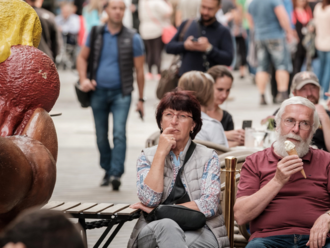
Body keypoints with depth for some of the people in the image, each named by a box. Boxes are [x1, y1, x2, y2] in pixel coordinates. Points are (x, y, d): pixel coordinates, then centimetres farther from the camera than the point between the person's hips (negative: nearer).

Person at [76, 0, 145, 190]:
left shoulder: (133, 38, -3)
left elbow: (139, 70, 0)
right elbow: (82, 57, 14)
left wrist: (141, 99, 1)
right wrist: (83, 79, -3)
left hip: (121, 93, -3)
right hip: (98, 92, 3)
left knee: (119, 133, -16)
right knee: (101, 136, 10)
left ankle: (117, 173, -20)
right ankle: (107, 170, 25)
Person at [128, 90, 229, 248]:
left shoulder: (208, 157, 10)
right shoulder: (147, 157, 13)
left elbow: (209, 205, -5)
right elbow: (149, 199, -5)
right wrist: (161, 153, -6)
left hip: (199, 233, -1)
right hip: (153, 231, 1)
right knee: (166, 226, -37)